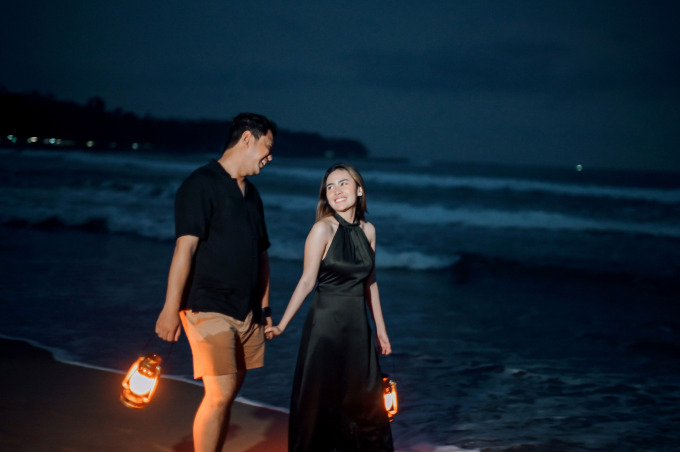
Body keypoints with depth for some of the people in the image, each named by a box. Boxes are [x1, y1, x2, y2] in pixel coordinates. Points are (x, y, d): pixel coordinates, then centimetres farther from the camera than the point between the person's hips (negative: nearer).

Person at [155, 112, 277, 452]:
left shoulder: (251, 194, 17)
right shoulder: (201, 185, -9)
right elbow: (185, 248, -17)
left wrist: (264, 307, 20)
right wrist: (171, 308, -22)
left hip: (245, 312, 8)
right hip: (208, 309, -8)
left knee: (228, 395, 10)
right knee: (219, 395, -13)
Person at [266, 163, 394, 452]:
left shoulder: (367, 230, 6)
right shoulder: (323, 229, -10)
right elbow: (307, 282, -11)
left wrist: (381, 329, 16)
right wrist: (281, 325, -16)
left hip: (358, 325, 5)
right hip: (326, 322, -5)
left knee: (366, 401, 13)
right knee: (320, 399, 0)